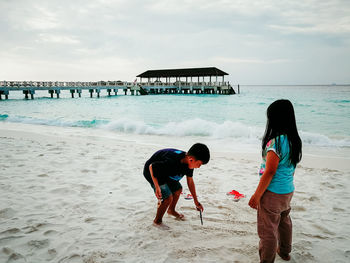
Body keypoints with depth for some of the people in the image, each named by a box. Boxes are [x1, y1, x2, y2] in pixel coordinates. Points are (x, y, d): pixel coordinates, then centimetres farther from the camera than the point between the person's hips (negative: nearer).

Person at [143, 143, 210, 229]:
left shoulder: (189, 163, -13)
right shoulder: (172, 162, -40)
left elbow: (190, 182, 2)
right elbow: (152, 166, -30)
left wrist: (196, 201, 9)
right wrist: (157, 186, -30)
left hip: (165, 173, 8)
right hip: (151, 172, -8)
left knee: (178, 189, 17)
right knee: (168, 198, -14)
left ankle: (171, 210, 44)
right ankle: (157, 221, 8)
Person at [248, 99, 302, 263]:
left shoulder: (276, 142, -24)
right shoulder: (294, 140, 2)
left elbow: (270, 172, -24)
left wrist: (256, 196, -16)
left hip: (273, 194, -9)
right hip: (288, 191, 9)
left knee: (268, 231, 4)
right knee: (284, 221, 29)